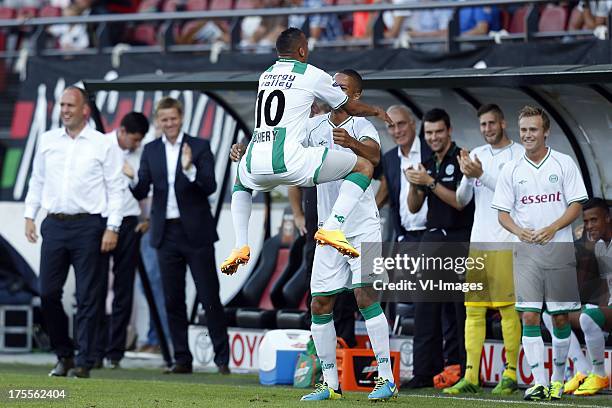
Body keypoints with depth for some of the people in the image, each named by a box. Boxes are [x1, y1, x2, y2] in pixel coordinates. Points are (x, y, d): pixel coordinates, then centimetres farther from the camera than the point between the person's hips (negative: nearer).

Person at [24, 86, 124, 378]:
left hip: (87, 226, -4)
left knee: (87, 297, -2)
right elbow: (37, 181, 16)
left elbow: (115, 189, -1)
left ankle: (84, 361, 3)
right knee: (48, 292, 1)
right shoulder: (48, 141, 10)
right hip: (54, 224, 4)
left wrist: (112, 228, -8)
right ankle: (63, 355, 16)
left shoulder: (102, 145, 0)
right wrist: (30, 216, 7)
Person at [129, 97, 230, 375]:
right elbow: (141, 192, 5)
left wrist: (190, 169, -27)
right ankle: (182, 360, 11)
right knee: (173, 300, 6)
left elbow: (210, 187, -10)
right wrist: (133, 179, -16)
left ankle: (222, 358, 2)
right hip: (167, 234, 4)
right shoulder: (151, 151, 8)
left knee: (209, 297, -2)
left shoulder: (199, 147, -2)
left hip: (196, 232, -4)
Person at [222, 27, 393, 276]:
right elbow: (351, 108, 21)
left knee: (241, 184, 42)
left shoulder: (264, 76, 23)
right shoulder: (313, 75, 7)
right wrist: (377, 112, 43)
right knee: (364, 167, 8)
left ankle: (240, 247, 22)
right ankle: (332, 228, -9)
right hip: (289, 161, -5)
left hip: (256, 166, 6)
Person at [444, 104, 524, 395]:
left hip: (506, 243, -5)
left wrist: (482, 175, -19)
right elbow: (462, 200, 13)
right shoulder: (476, 155, 16)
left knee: (508, 308, -6)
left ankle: (511, 374, -1)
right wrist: (467, 176, -6)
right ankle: (470, 376, 1)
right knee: (473, 309, 1)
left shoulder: (520, 154, 0)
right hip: (478, 242, 5)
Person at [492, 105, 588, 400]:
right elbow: (502, 212, 9)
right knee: (529, 316, -8)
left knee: (560, 317, 2)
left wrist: (552, 228, -15)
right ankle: (539, 383, -9)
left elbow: (576, 206, 1)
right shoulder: (511, 170, 8)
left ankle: (558, 379, 16)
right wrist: (519, 231, -12)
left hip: (559, 248, -1)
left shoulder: (564, 163, 3)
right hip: (526, 251, 1)